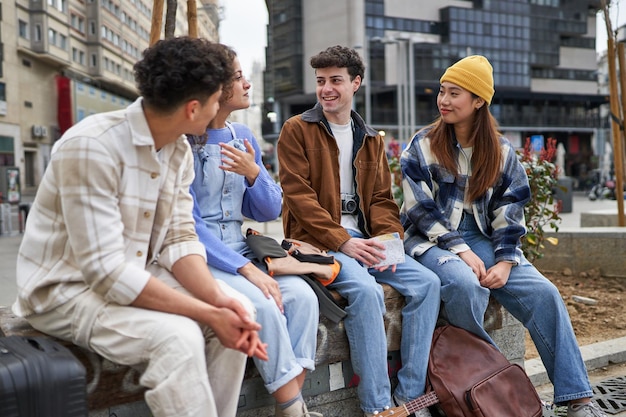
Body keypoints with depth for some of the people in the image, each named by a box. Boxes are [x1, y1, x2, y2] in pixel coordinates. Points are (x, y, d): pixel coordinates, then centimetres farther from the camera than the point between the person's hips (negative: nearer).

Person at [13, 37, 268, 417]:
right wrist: (208, 314, -29)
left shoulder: (180, 150, -1)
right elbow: (106, 271, -30)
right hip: (67, 289, -7)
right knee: (177, 336, -30)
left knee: (237, 316, -8)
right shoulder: (92, 146, -27)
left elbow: (179, 238, -2)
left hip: (135, 280, 8)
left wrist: (218, 297, -21)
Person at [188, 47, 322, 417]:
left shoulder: (243, 136, 9)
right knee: (261, 304, -29)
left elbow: (269, 212, 10)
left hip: (239, 252, 6)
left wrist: (254, 173, -11)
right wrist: (246, 269, -23)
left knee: (303, 295, -19)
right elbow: (187, 223, -16)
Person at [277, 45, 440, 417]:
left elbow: (382, 198, 14)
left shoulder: (372, 140, 19)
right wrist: (342, 241, -17)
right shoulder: (298, 129, 1)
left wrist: (389, 238, -8)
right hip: (318, 241, -5)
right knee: (366, 289, -31)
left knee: (426, 282, -13)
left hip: (364, 240, 6)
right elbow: (298, 195, -8)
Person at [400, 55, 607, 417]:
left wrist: (505, 261, -11)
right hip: (434, 241, -3)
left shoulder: (502, 152, 7)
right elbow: (421, 209, -7)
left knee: (544, 293, -16)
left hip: (483, 241, 3)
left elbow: (509, 213, 4)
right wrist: (461, 250, -16)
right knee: (464, 283, -35)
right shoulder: (423, 145, -1)